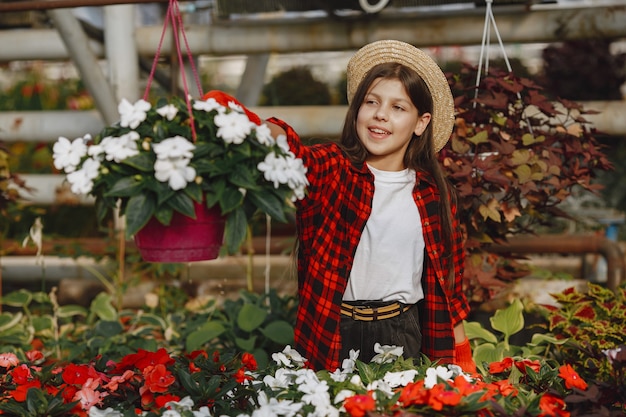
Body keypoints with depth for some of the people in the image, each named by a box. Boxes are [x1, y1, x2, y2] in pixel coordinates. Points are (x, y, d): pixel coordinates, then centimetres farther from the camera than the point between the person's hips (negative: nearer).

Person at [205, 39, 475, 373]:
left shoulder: (435, 194, 4)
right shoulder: (330, 169, -5)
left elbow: (449, 282, 10)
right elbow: (292, 154, -29)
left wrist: (460, 358, 9)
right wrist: (265, 131, -51)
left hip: (402, 336, 3)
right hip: (332, 337, -2)